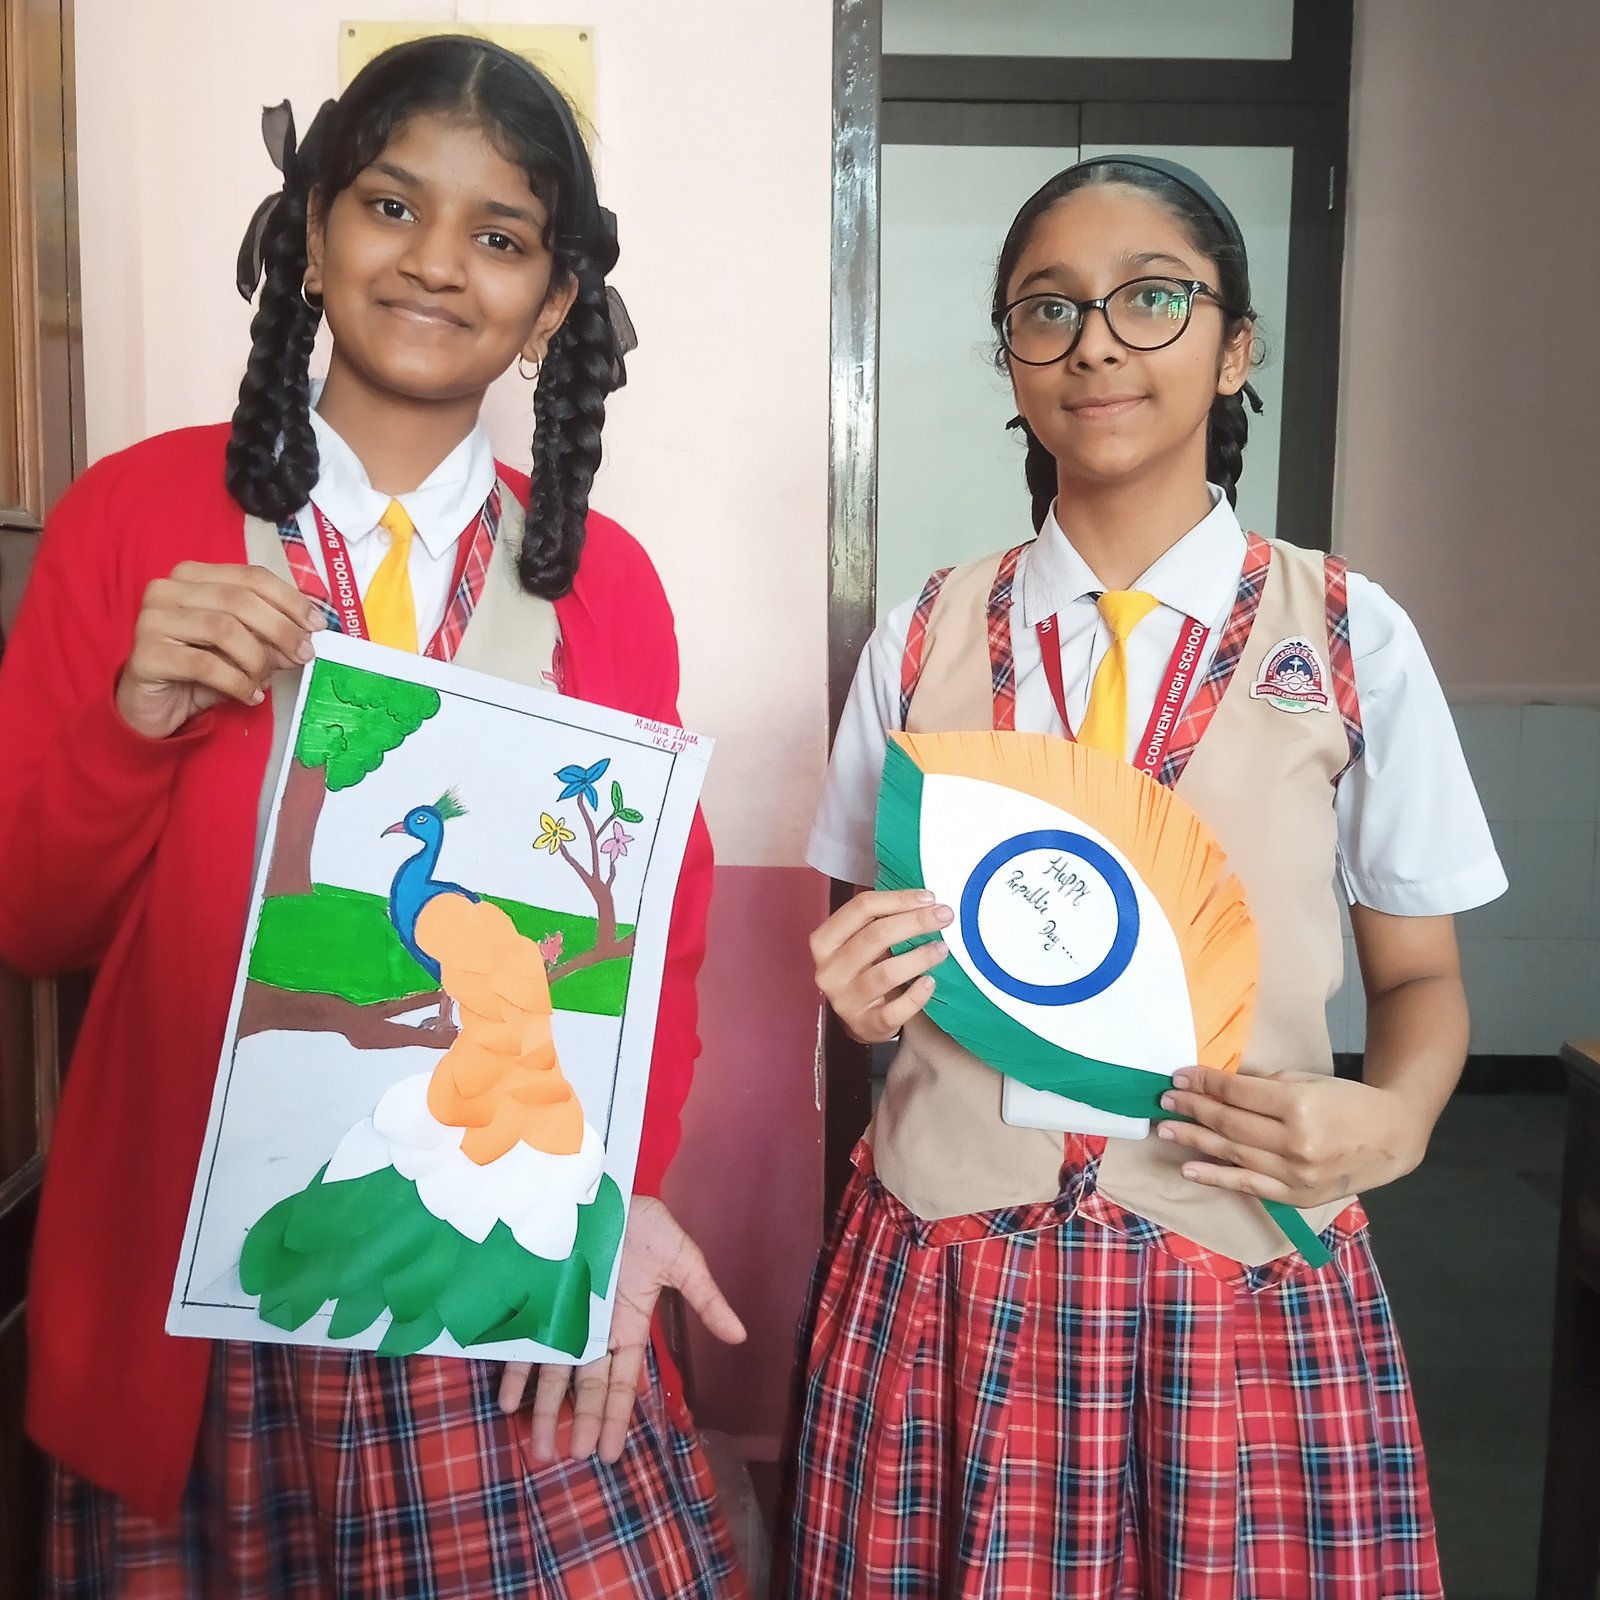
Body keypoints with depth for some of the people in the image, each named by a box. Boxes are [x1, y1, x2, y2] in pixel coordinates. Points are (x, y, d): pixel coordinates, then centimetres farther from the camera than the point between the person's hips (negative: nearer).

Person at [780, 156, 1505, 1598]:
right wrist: (857, 986, -11)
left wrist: (1391, 1119, -14)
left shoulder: (1351, 639, -3)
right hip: (944, 1277, 2)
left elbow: (1421, 979, 5)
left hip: (1248, 1274, -1)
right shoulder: (926, 641, 2)